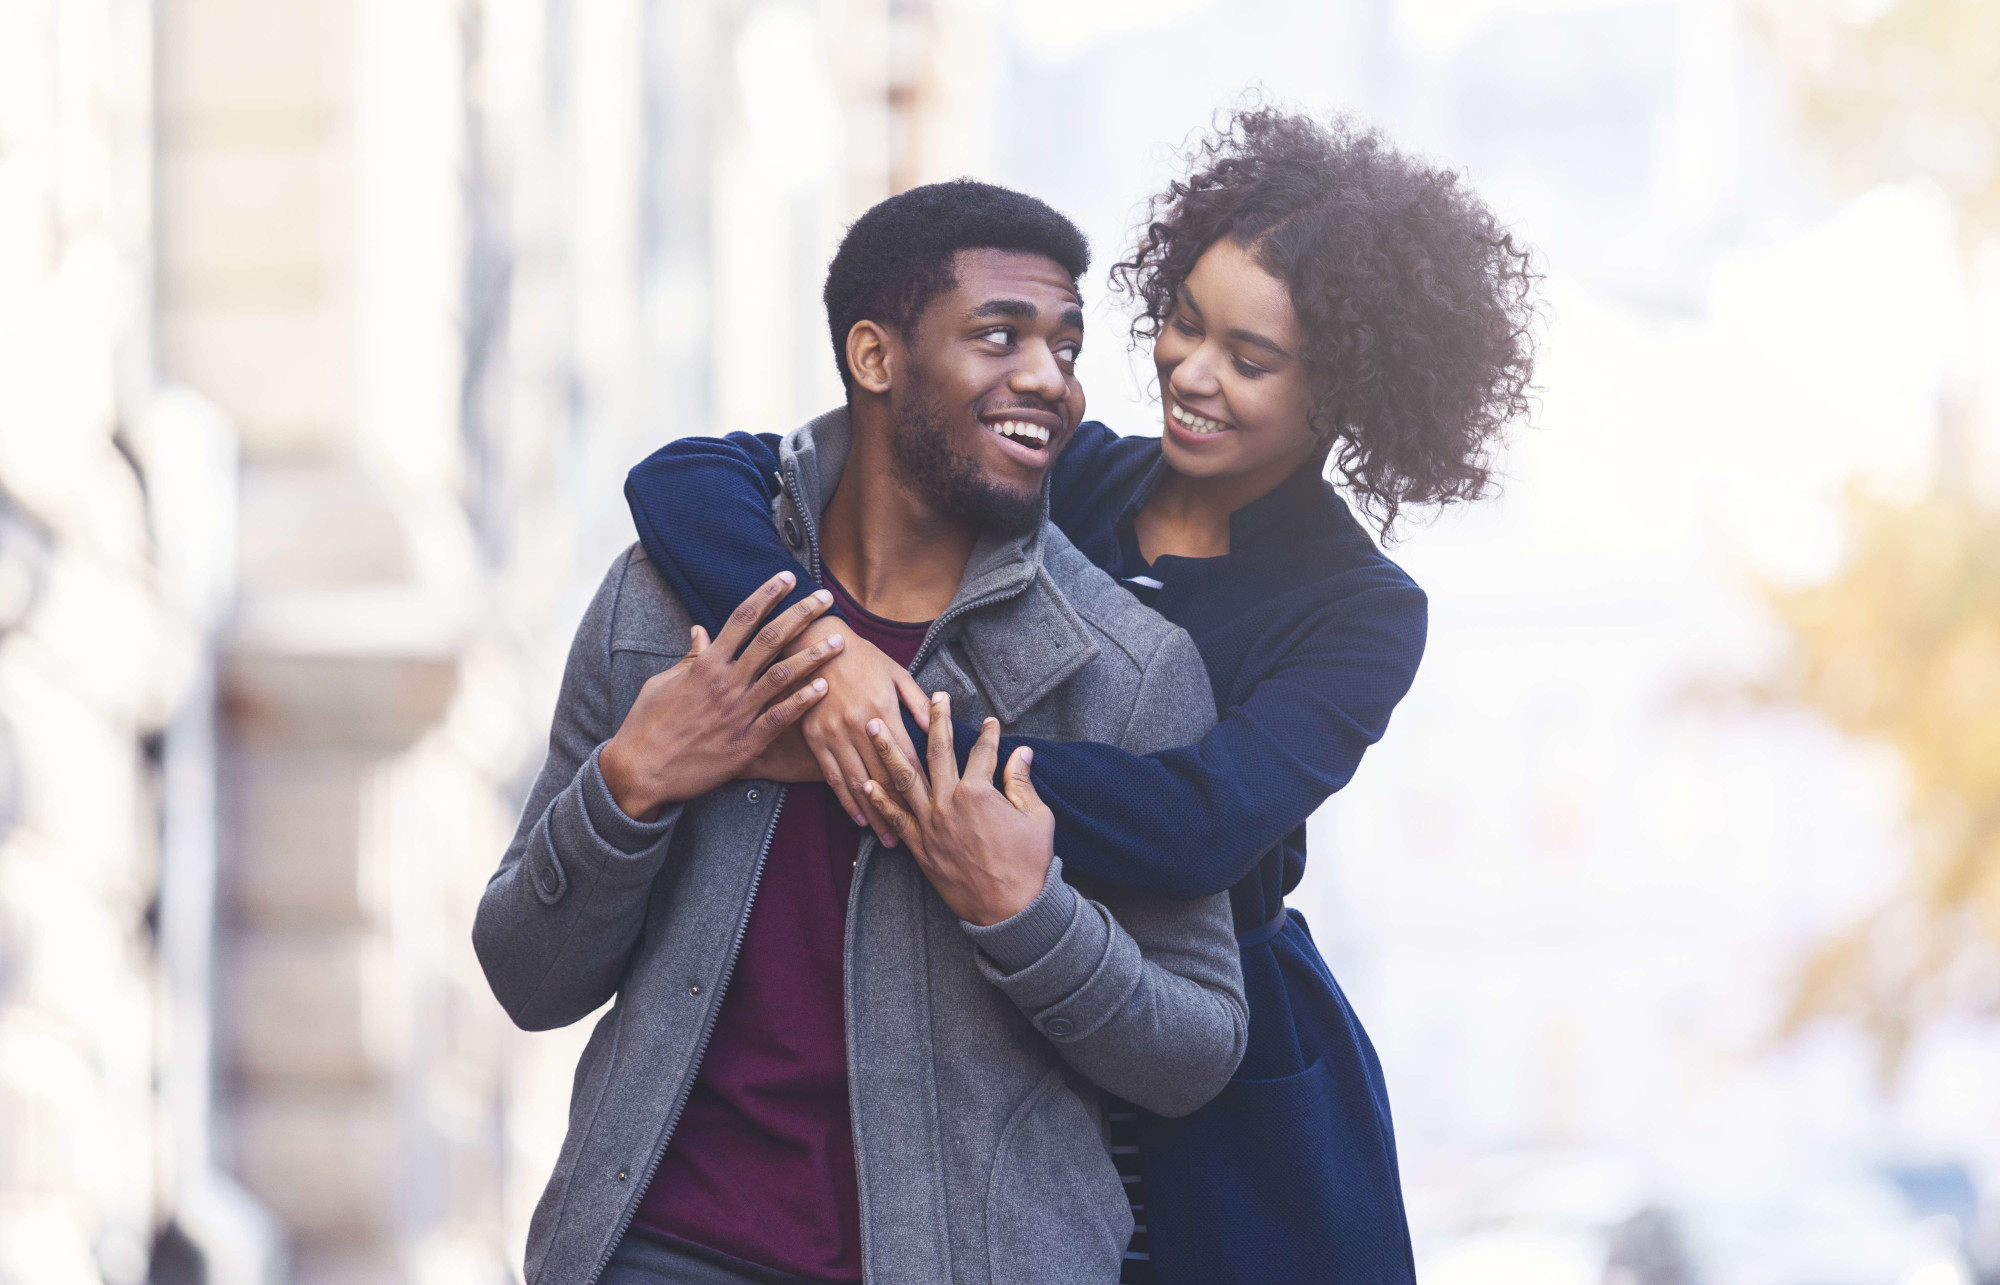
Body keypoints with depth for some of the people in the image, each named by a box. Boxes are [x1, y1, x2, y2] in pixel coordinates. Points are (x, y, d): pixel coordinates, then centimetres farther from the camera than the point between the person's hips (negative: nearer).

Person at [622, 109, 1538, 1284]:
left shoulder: (1361, 614, -8)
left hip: (1230, 1143, -2)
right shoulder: (1052, 481, -2)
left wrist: (909, 740, -34)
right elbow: (684, 481, -10)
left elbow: (1202, 823, -28)